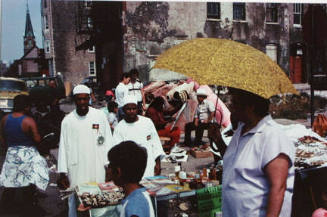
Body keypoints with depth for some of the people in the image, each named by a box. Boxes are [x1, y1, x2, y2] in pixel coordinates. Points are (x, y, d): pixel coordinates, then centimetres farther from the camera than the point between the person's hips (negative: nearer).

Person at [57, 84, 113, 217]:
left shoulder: (100, 116, 1)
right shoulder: (67, 121, 2)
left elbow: (107, 142, 3)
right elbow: (63, 147, 4)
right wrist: (62, 173, 1)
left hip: (98, 171, 0)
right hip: (76, 173, 0)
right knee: (75, 203, 1)